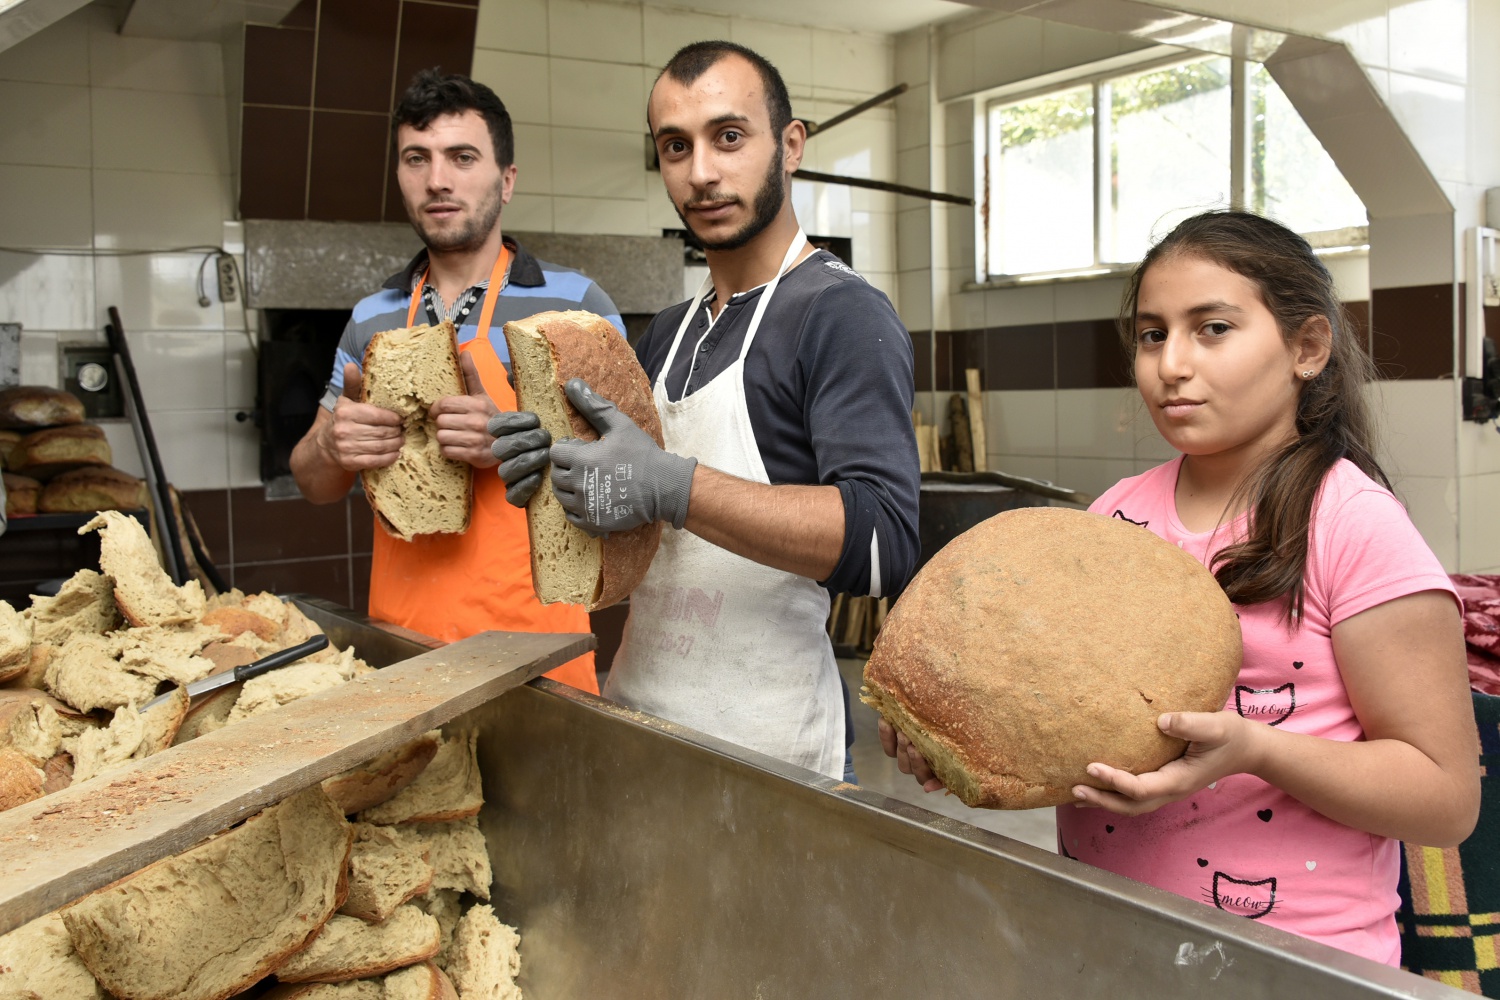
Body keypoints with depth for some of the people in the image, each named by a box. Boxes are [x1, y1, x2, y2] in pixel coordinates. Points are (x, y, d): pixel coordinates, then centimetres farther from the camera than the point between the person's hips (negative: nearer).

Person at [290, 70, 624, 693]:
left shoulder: (573, 304, -5)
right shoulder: (371, 320, 9)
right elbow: (315, 484, 13)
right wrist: (332, 446, -10)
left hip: (531, 638, -3)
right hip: (399, 634, 4)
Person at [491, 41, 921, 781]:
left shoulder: (842, 315, -12)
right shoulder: (667, 335, 12)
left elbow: (883, 543, -24)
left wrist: (673, 486, -30)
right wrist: (544, 465, -3)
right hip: (635, 703, 7)